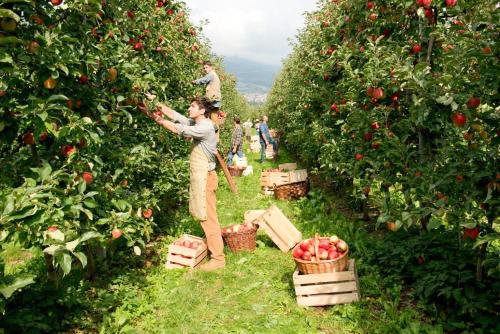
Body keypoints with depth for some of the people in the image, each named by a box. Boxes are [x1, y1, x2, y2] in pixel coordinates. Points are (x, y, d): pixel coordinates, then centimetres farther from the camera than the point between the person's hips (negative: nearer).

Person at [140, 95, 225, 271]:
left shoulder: (206, 127, -18)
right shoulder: (196, 123, 11)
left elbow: (178, 129, -22)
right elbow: (174, 114, 9)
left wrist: (155, 117, -18)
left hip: (205, 177, -10)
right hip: (199, 176, 10)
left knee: (208, 217, -5)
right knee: (204, 216, 17)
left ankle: (218, 258, 3)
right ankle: (211, 246, 30)